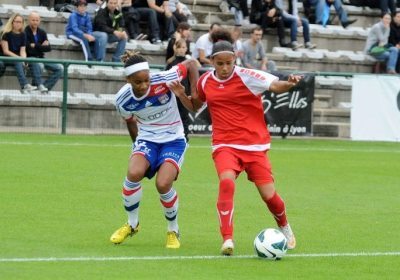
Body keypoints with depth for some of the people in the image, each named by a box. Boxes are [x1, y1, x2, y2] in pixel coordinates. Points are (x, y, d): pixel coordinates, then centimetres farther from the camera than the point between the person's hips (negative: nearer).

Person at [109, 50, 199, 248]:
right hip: (146, 139, 2)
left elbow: (190, 64, -8)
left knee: (163, 184, -23)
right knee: (134, 173, -27)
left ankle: (173, 231, 6)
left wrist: (195, 96, -13)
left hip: (173, 140, -2)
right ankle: (132, 224, 0)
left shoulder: (163, 80, -24)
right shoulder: (123, 99, -14)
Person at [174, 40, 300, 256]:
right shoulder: (206, 81, 5)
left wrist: (289, 83, -41)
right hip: (224, 145, 2)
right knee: (226, 182, -27)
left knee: (268, 195, -2)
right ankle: (227, 240, -25)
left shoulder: (247, 77, -8)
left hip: (254, 145, -2)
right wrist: (181, 95, 2)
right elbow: (194, 107, 22)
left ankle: (284, 227, 32)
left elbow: (275, 86, -19)